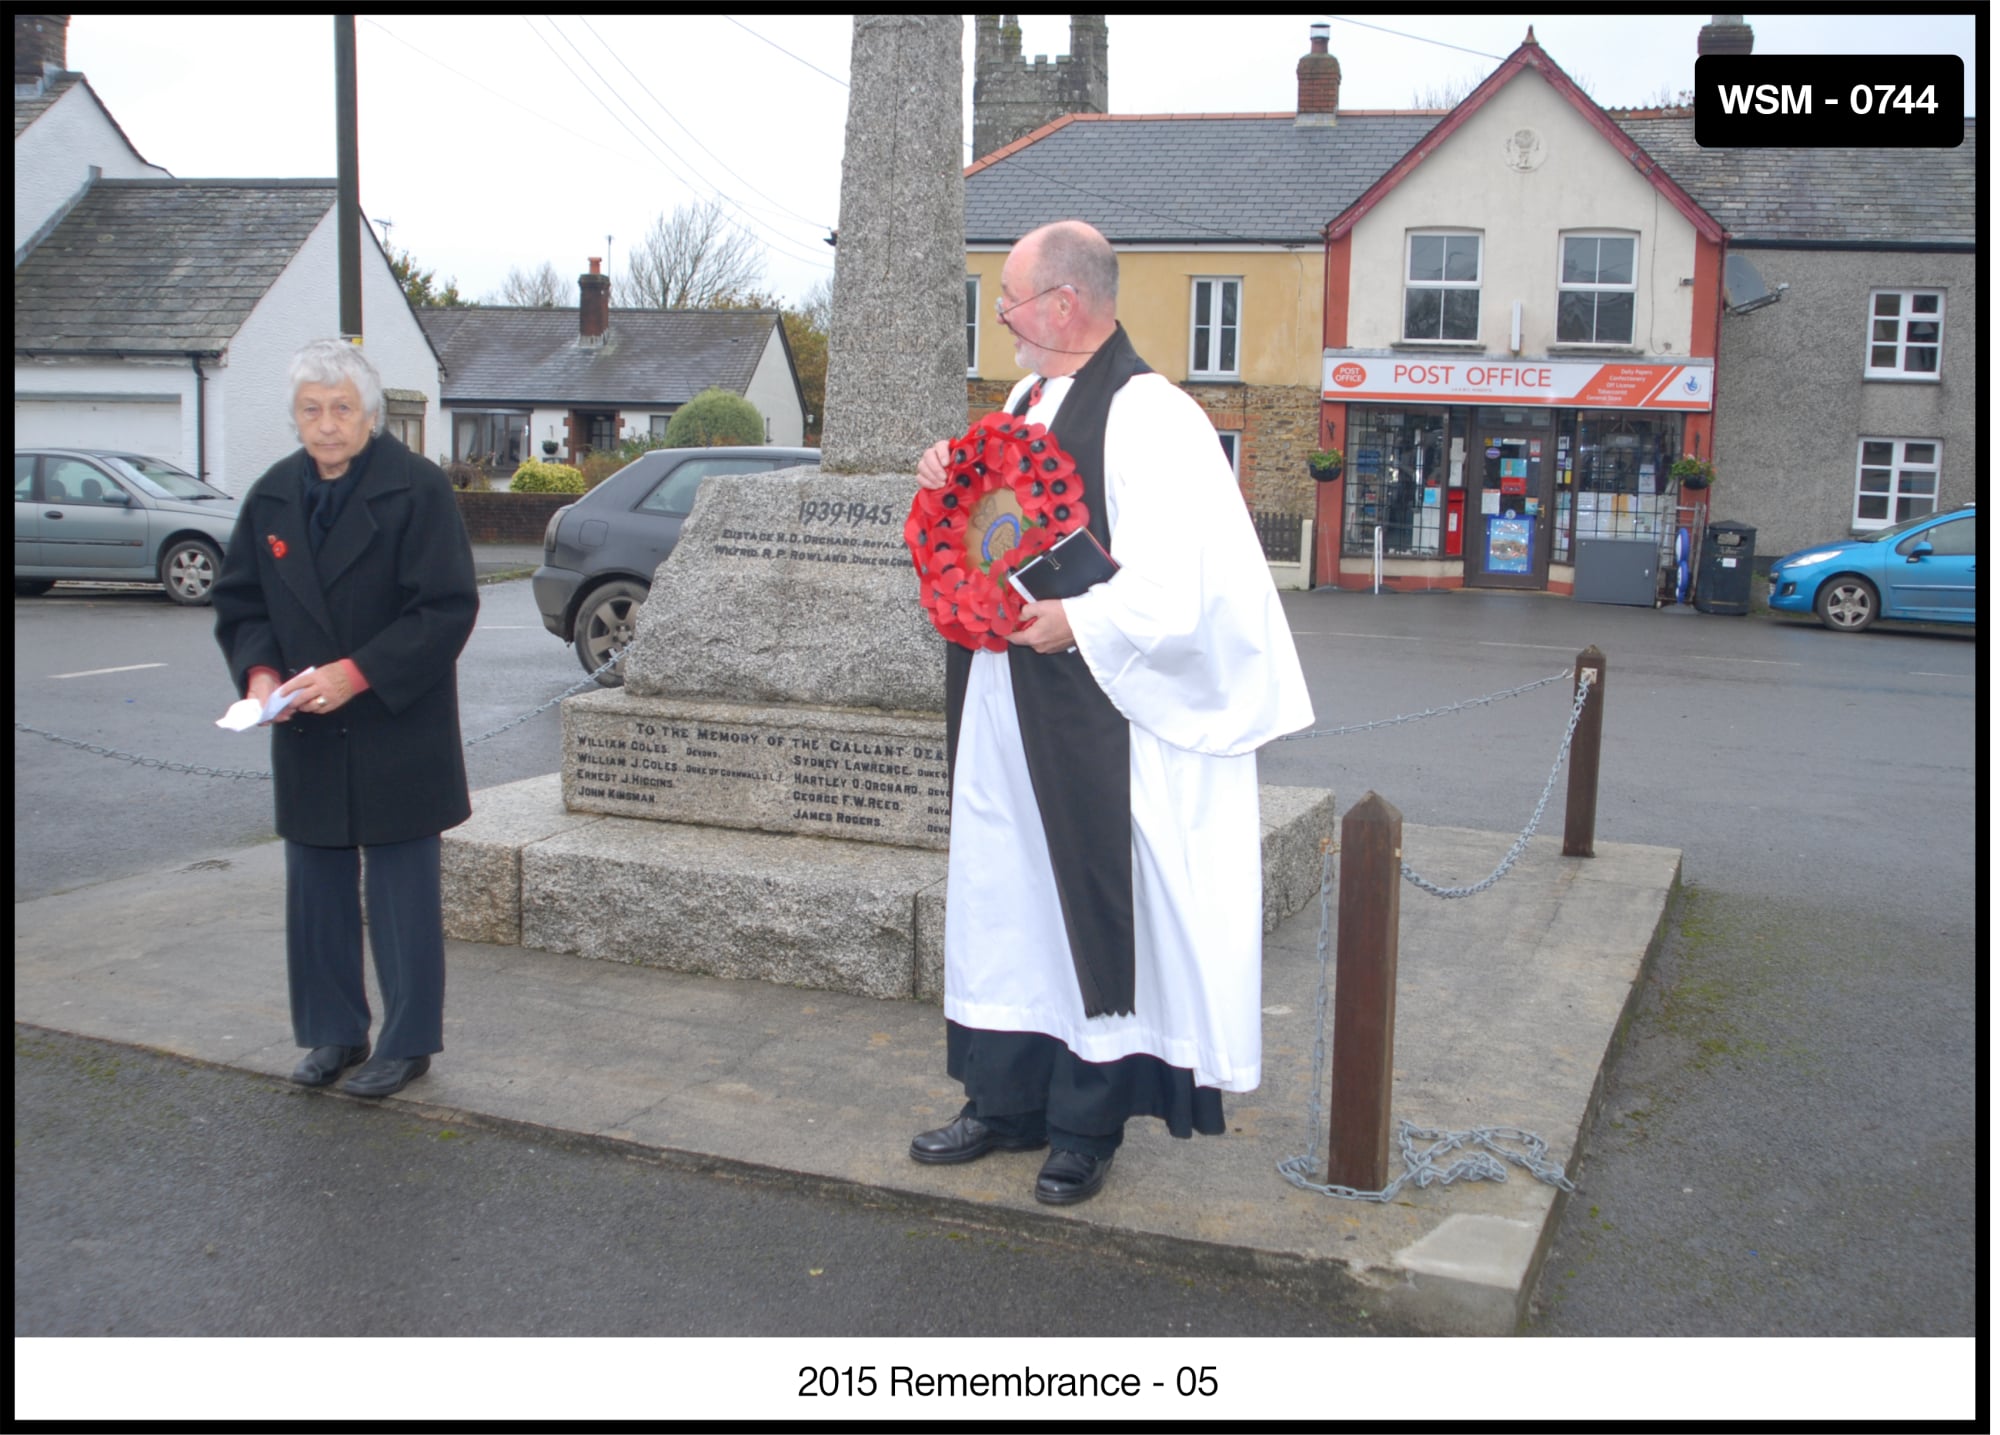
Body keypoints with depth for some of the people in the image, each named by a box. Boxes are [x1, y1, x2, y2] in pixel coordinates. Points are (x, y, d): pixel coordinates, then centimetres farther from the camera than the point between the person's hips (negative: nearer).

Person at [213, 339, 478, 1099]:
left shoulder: (417, 489, -10)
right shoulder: (272, 496, 7)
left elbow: (447, 607, -14)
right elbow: (240, 601, 13)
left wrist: (357, 672, -21)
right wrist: (259, 669, -7)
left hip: (398, 732, -5)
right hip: (306, 735, 5)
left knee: (404, 892, 3)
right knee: (316, 888, 13)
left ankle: (407, 1043, 16)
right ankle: (332, 1033, 28)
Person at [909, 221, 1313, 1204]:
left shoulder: (1147, 417, -14)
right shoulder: (1026, 401, 13)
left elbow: (1181, 582, -21)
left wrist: (1078, 621, -24)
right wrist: (955, 489, 5)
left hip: (1091, 718, -9)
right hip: (1002, 711, 9)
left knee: (1090, 907, 3)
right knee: (1000, 892, 15)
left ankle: (1086, 1127, 19)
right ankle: (1005, 1103, 30)